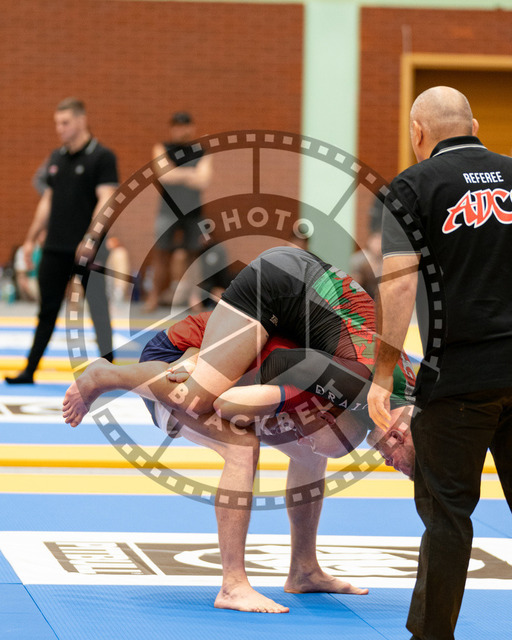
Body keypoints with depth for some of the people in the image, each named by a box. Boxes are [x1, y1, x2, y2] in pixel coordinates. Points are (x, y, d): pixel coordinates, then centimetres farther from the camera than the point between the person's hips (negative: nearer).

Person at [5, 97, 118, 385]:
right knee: (48, 310, 9)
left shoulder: (102, 157, -8)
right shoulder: (57, 158, 13)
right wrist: (31, 239, 17)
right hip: (55, 248, 6)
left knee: (98, 307, 2)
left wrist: (91, 238, -26)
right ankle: (30, 370, 12)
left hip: (87, 250, -6)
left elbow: (106, 200, -16)